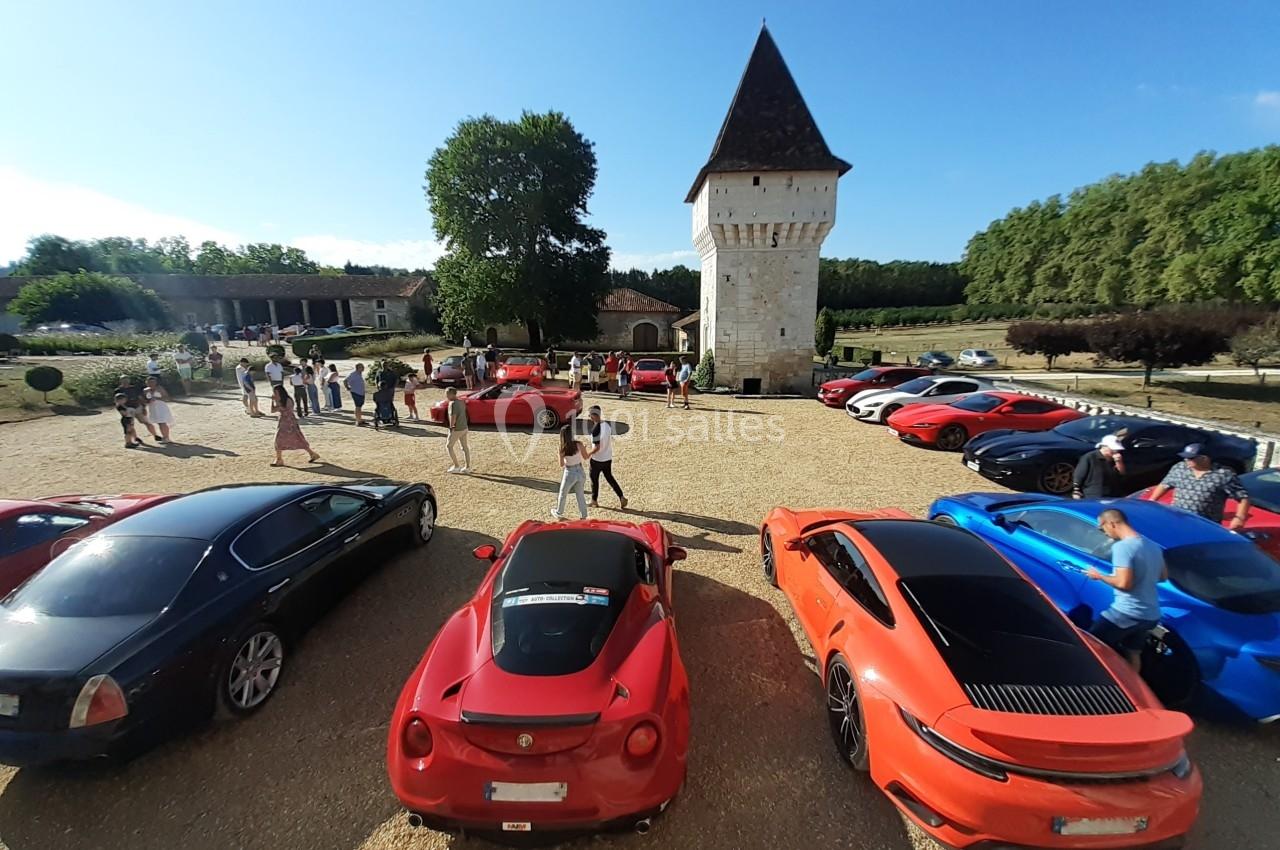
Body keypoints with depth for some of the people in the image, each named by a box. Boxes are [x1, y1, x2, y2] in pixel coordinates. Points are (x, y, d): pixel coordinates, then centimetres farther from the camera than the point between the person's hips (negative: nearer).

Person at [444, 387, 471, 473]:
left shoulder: (453, 404, -20)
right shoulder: (462, 402, 7)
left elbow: (453, 417, -23)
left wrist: (451, 427, -11)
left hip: (456, 429, -8)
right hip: (464, 427, 8)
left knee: (449, 446, 8)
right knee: (465, 447, 12)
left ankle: (456, 466, 8)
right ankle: (467, 467, 17)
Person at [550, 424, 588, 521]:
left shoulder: (562, 449, -16)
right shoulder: (579, 444, -14)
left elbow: (561, 465, -5)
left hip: (570, 473, -2)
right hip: (580, 472, 2)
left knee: (562, 495, 23)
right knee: (580, 495, 21)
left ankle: (559, 513, 43)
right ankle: (583, 516, 28)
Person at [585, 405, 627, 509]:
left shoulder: (595, 429, -25)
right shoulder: (607, 425, -1)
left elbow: (597, 447, -24)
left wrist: (589, 453, -8)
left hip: (597, 460, -7)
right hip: (608, 458, 7)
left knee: (594, 479, 13)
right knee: (609, 478, 20)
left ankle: (594, 501, 28)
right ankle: (621, 497, 14)